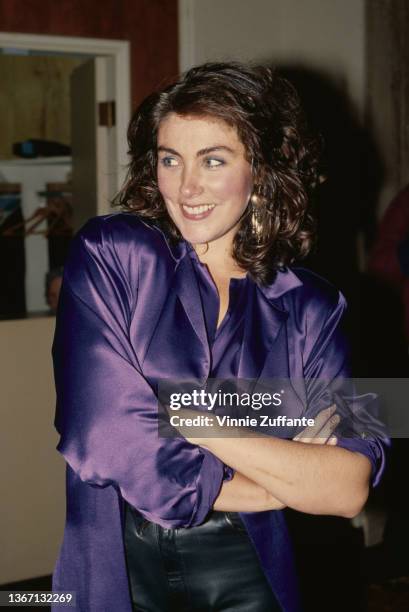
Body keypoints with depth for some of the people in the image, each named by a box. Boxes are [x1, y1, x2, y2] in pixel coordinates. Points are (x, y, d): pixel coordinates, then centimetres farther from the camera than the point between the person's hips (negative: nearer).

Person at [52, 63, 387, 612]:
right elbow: (105, 442, -20)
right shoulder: (109, 253, -9)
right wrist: (297, 480, -12)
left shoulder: (310, 307, -3)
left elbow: (350, 489, -13)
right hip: (118, 564, -1)